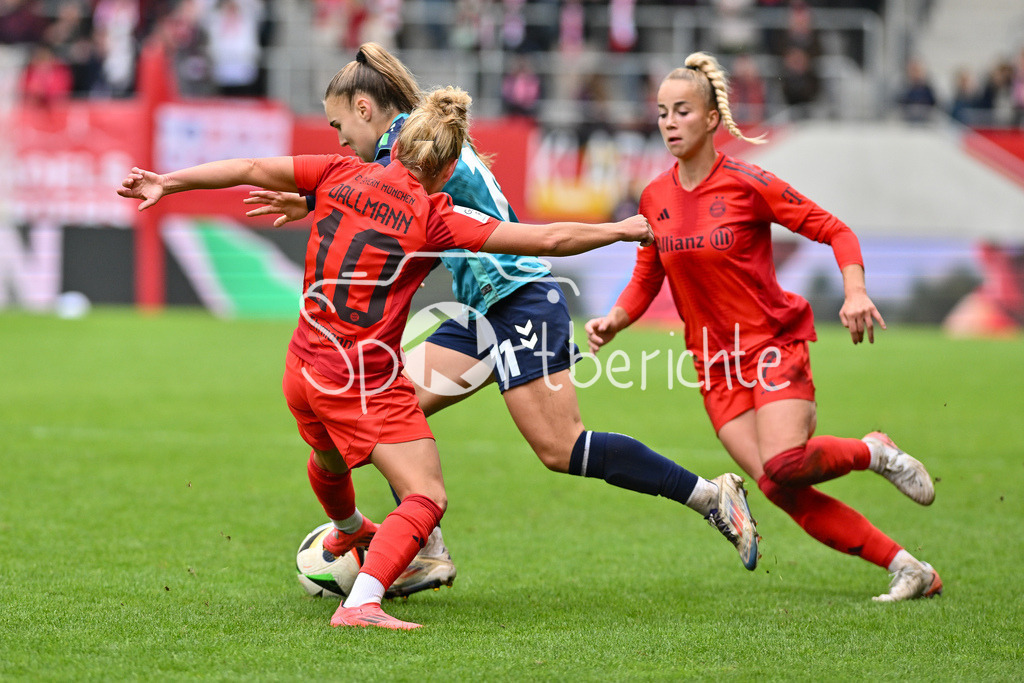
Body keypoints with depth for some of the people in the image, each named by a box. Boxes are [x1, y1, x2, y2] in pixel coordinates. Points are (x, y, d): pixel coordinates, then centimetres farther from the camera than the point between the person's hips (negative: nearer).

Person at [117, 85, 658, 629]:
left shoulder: (342, 175, 1)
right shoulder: (434, 217, -12)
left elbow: (252, 169, 3)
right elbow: (547, 240, -14)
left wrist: (167, 183, 12)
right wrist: (620, 230, -2)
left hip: (305, 369, 7)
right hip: (367, 381, -7)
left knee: (329, 461, 35)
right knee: (426, 497, -8)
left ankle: (348, 530, 66)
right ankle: (360, 603, -26)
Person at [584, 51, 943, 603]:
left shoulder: (746, 183, -10)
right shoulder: (655, 199, 5)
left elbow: (835, 231, -6)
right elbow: (646, 281, 16)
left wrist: (855, 293, -22)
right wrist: (614, 321, -4)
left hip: (774, 345, -4)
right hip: (715, 364, 4)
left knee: (782, 465, -27)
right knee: (780, 489, -10)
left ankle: (874, 453, 5)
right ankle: (909, 569, -3)